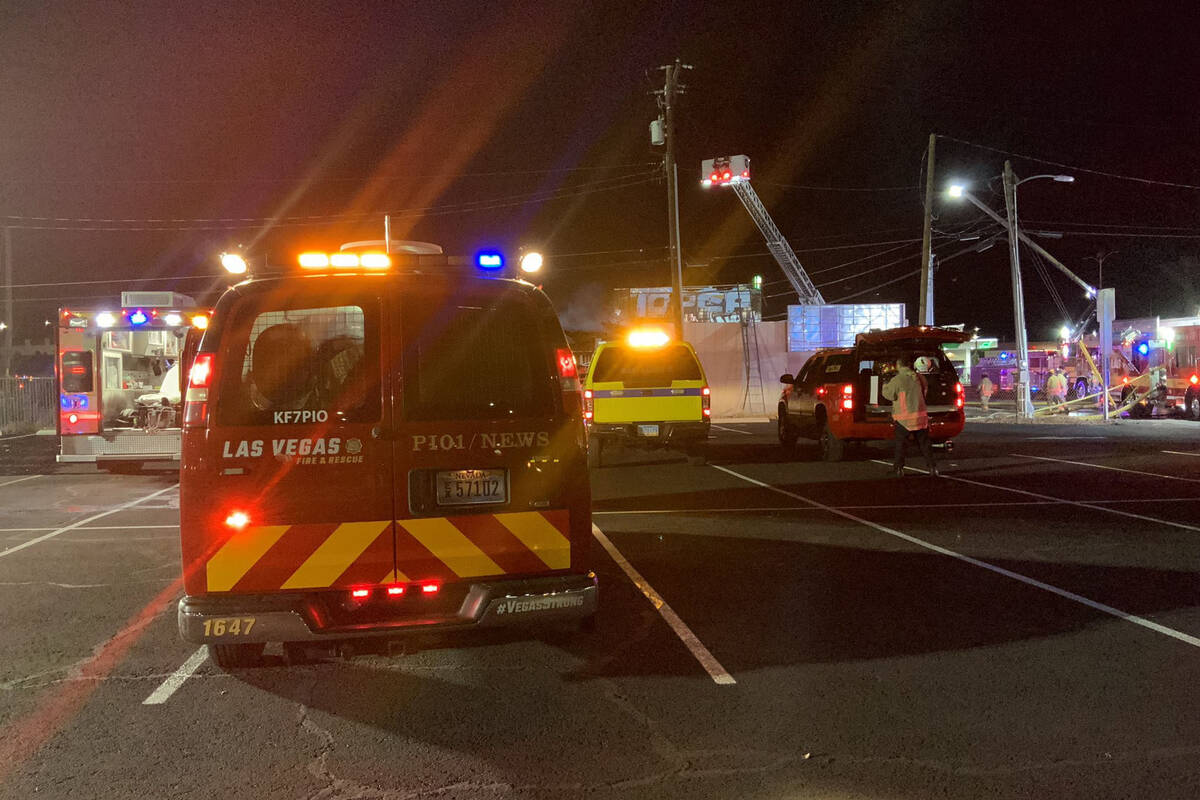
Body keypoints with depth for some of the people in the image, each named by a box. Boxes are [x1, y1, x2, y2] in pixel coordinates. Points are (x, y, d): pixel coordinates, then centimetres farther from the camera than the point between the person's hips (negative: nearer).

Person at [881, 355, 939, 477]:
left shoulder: (897, 380, -13)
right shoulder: (919, 378, 4)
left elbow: (887, 393, -4)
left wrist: (885, 385, 16)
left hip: (903, 419, -4)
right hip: (921, 417, 4)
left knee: (900, 444, 8)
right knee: (924, 443, 8)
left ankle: (898, 468, 9)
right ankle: (932, 467, 4)